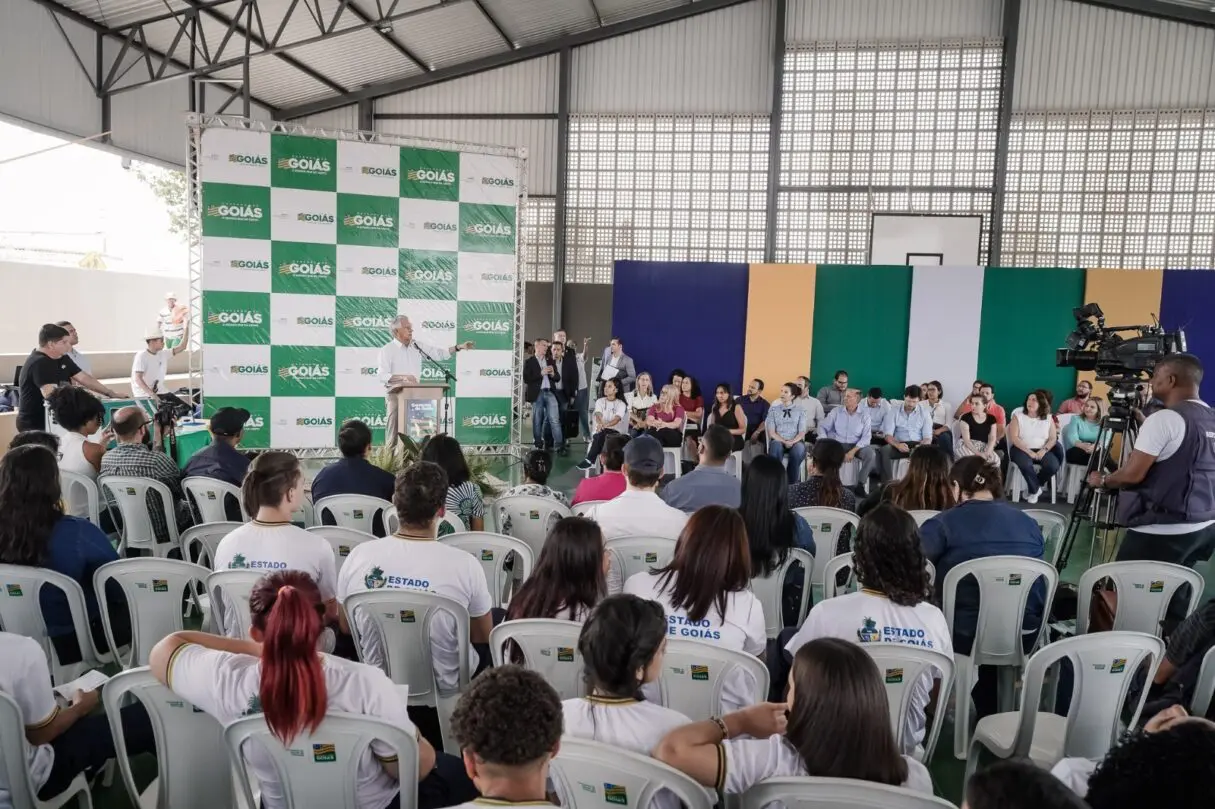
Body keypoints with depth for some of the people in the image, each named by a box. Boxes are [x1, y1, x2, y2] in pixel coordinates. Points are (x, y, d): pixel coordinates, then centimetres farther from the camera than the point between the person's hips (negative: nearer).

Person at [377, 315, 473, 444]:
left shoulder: (417, 346, 10)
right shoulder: (387, 350, -4)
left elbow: (439, 353, 11)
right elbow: (382, 376, -14)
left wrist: (459, 347, 0)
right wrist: (403, 377, -26)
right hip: (396, 395, -5)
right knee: (395, 433, -4)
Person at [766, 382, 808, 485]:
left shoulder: (800, 411, 12)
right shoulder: (773, 409, 11)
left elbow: (802, 432, 2)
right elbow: (771, 432, 2)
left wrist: (792, 442, -17)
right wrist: (784, 442, -14)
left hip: (795, 442, 0)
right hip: (778, 441, 0)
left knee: (799, 449, -36)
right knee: (776, 446, -37)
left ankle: (792, 483, -25)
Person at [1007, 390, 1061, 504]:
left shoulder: (1048, 418, 7)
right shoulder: (1018, 416, -1)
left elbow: (1053, 438, 4)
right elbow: (1014, 438, -9)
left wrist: (1044, 450, -15)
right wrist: (1028, 451, -18)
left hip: (1041, 450, 3)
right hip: (1021, 449, -3)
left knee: (1053, 466, -26)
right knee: (1025, 464, -36)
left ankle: (1032, 487, 2)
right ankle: (1035, 489, -5)